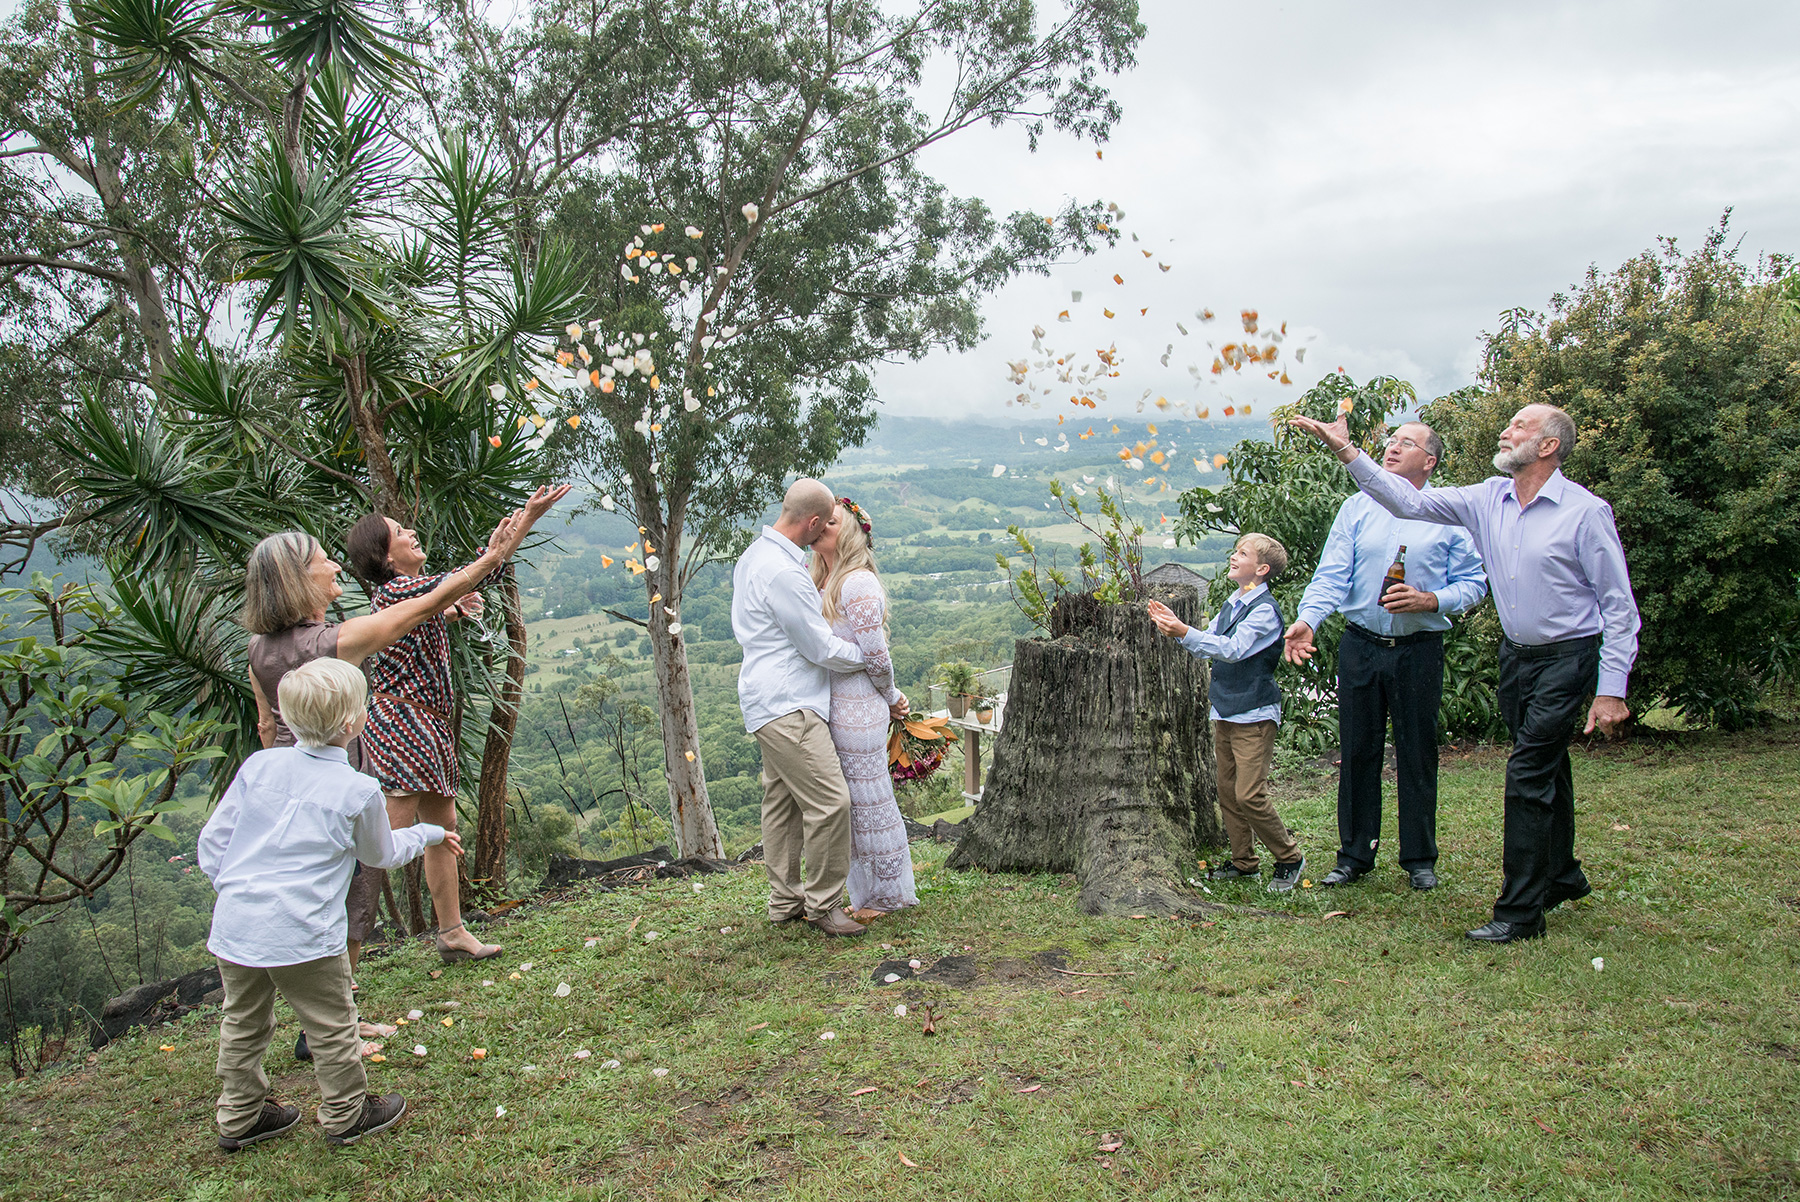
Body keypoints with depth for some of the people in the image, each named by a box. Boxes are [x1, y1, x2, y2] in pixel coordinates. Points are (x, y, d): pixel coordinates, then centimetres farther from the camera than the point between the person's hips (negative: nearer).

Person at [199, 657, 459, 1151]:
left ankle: (239, 1118, 39)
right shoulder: (359, 791, -9)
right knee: (331, 1027, 14)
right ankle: (346, 1114, 30)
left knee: (243, 1024, 22)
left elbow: (211, 841, 5)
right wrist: (429, 833, 25)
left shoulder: (259, 764, 1)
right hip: (301, 934, -5)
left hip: (232, 925, 5)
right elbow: (382, 854, 9)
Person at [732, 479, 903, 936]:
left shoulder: (755, 555, 13)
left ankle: (785, 900, 23)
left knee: (782, 802, 15)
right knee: (829, 801, -10)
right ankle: (821, 905, -1)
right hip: (787, 706, -11)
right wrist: (868, 657, -1)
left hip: (771, 703, 11)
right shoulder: (783, 572, -21)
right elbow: (821, 648, -16)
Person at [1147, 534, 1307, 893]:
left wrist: (1184, 632, -29)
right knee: (1227, 792, 10)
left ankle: (1290, 859, 7)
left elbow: (1233, 649, -24)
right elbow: (1208, 647, 16)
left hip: (1254, 715, -8)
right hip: (1225, 711, 8)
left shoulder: (1265, 608, -13)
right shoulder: (1231, 604, 12)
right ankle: (1244, 862, 22)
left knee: (1249, 796, -10)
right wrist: (1173, 625, 3)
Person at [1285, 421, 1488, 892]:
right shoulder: (1358, 507, 6)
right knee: (1357, 751, 7)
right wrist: (1307, 618, -20)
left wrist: (1429, 601, -17)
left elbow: (1473, 583, 1)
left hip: (1420, 651, -1)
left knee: (1417, 754, 6)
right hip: (1361, 646, 1)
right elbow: (1332, 574, -3)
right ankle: (1354, 855, 20)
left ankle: (1420, 858, 21)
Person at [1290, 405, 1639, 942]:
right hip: (1516, 655, 6)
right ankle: (1562, 877, 39)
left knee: (1529, 775, -9)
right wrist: (1347, 451, -9)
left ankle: (1520, 911, 0)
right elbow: (1411, 501, -1)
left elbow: (1619, 605, -12)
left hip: (1567, 657, -6)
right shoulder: (1490, 499, 2)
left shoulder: (1586, 511, -14)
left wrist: (1612, 690, -16)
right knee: (1545, 771, 19)